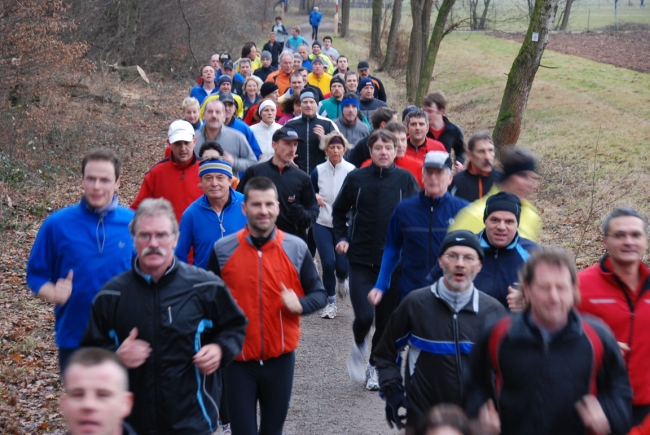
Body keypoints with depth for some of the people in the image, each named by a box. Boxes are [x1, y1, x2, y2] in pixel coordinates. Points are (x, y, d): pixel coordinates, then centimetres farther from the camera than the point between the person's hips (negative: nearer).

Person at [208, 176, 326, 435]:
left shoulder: (296, 248, -1)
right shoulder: (222, 250, -3)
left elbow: (319, 294, 4)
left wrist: (299, 305, -17)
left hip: (281, 358, 1)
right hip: (238, 360, -1)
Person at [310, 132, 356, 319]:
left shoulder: (352, 171, -5)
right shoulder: (318, 171, 2)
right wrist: (314, 198, -9)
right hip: (322, 224, 1)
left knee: (342, 264, -4)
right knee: (328, 263, -7)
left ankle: (342, 279, 35)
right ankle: (331, 302, 13)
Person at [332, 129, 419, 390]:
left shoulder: (406, 180, -1)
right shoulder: (356, 178, 0)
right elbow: (339, 211, 13)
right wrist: (341, 238, 1)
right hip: (361, 261, -1)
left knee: (387, 319, 8)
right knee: (364, 316, -13)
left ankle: (374, 366, 28)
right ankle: (358, 346, 20)